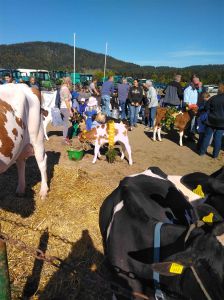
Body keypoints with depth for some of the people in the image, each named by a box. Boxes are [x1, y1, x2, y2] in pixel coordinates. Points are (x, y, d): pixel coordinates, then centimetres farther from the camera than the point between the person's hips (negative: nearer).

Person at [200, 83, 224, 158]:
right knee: (218, 138, 7)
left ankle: (202, 152, 16)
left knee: (207, 136, 10)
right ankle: (215, 154, 13)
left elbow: (206, 108, -2)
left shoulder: (213, 98, -6)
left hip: (211, 121, 0)